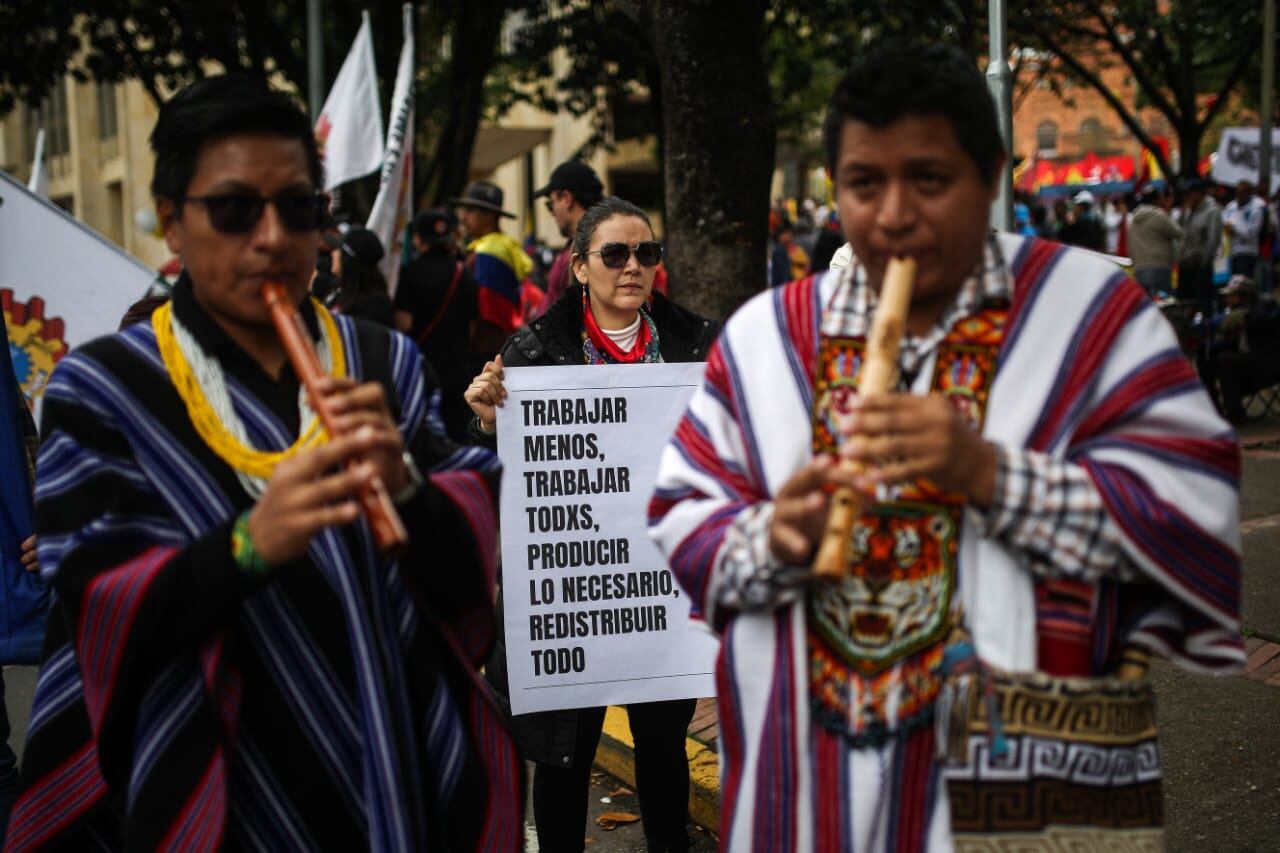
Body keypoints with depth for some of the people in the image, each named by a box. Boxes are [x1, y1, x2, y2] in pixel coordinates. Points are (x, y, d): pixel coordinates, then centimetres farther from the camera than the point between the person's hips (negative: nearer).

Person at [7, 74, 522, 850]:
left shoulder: (385, 363, 2)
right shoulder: (105, 388, -6)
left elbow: (472, 565, -3)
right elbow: (94, 612, -13)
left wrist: (404, 483, -23)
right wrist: (247, 544, -30)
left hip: (402, 772, 3)